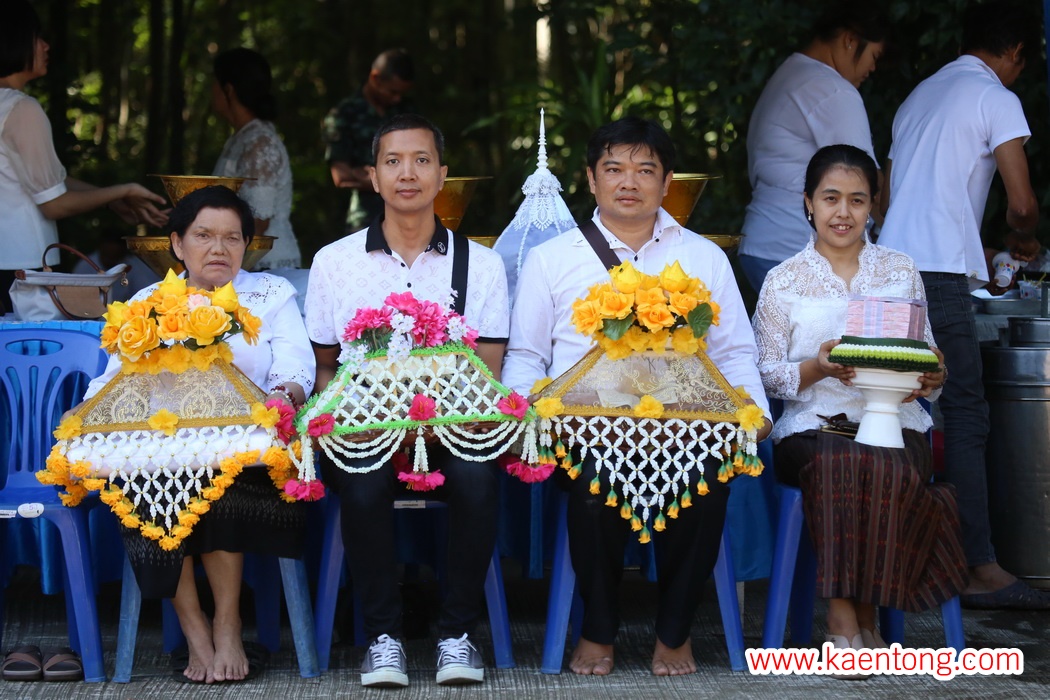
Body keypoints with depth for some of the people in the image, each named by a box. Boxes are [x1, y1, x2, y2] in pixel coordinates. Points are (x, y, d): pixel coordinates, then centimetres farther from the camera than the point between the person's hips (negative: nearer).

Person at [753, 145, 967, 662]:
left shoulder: (901, 271, 15)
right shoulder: (784, 280, 9)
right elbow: (765, 374, 6)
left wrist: (932, 378, -8)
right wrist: (817, 368, -13)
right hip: (812, 425, -1)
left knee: (890, 468, -34)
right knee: (833, 462, -37)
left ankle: (863, 612, -19)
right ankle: (844, 616, -29)